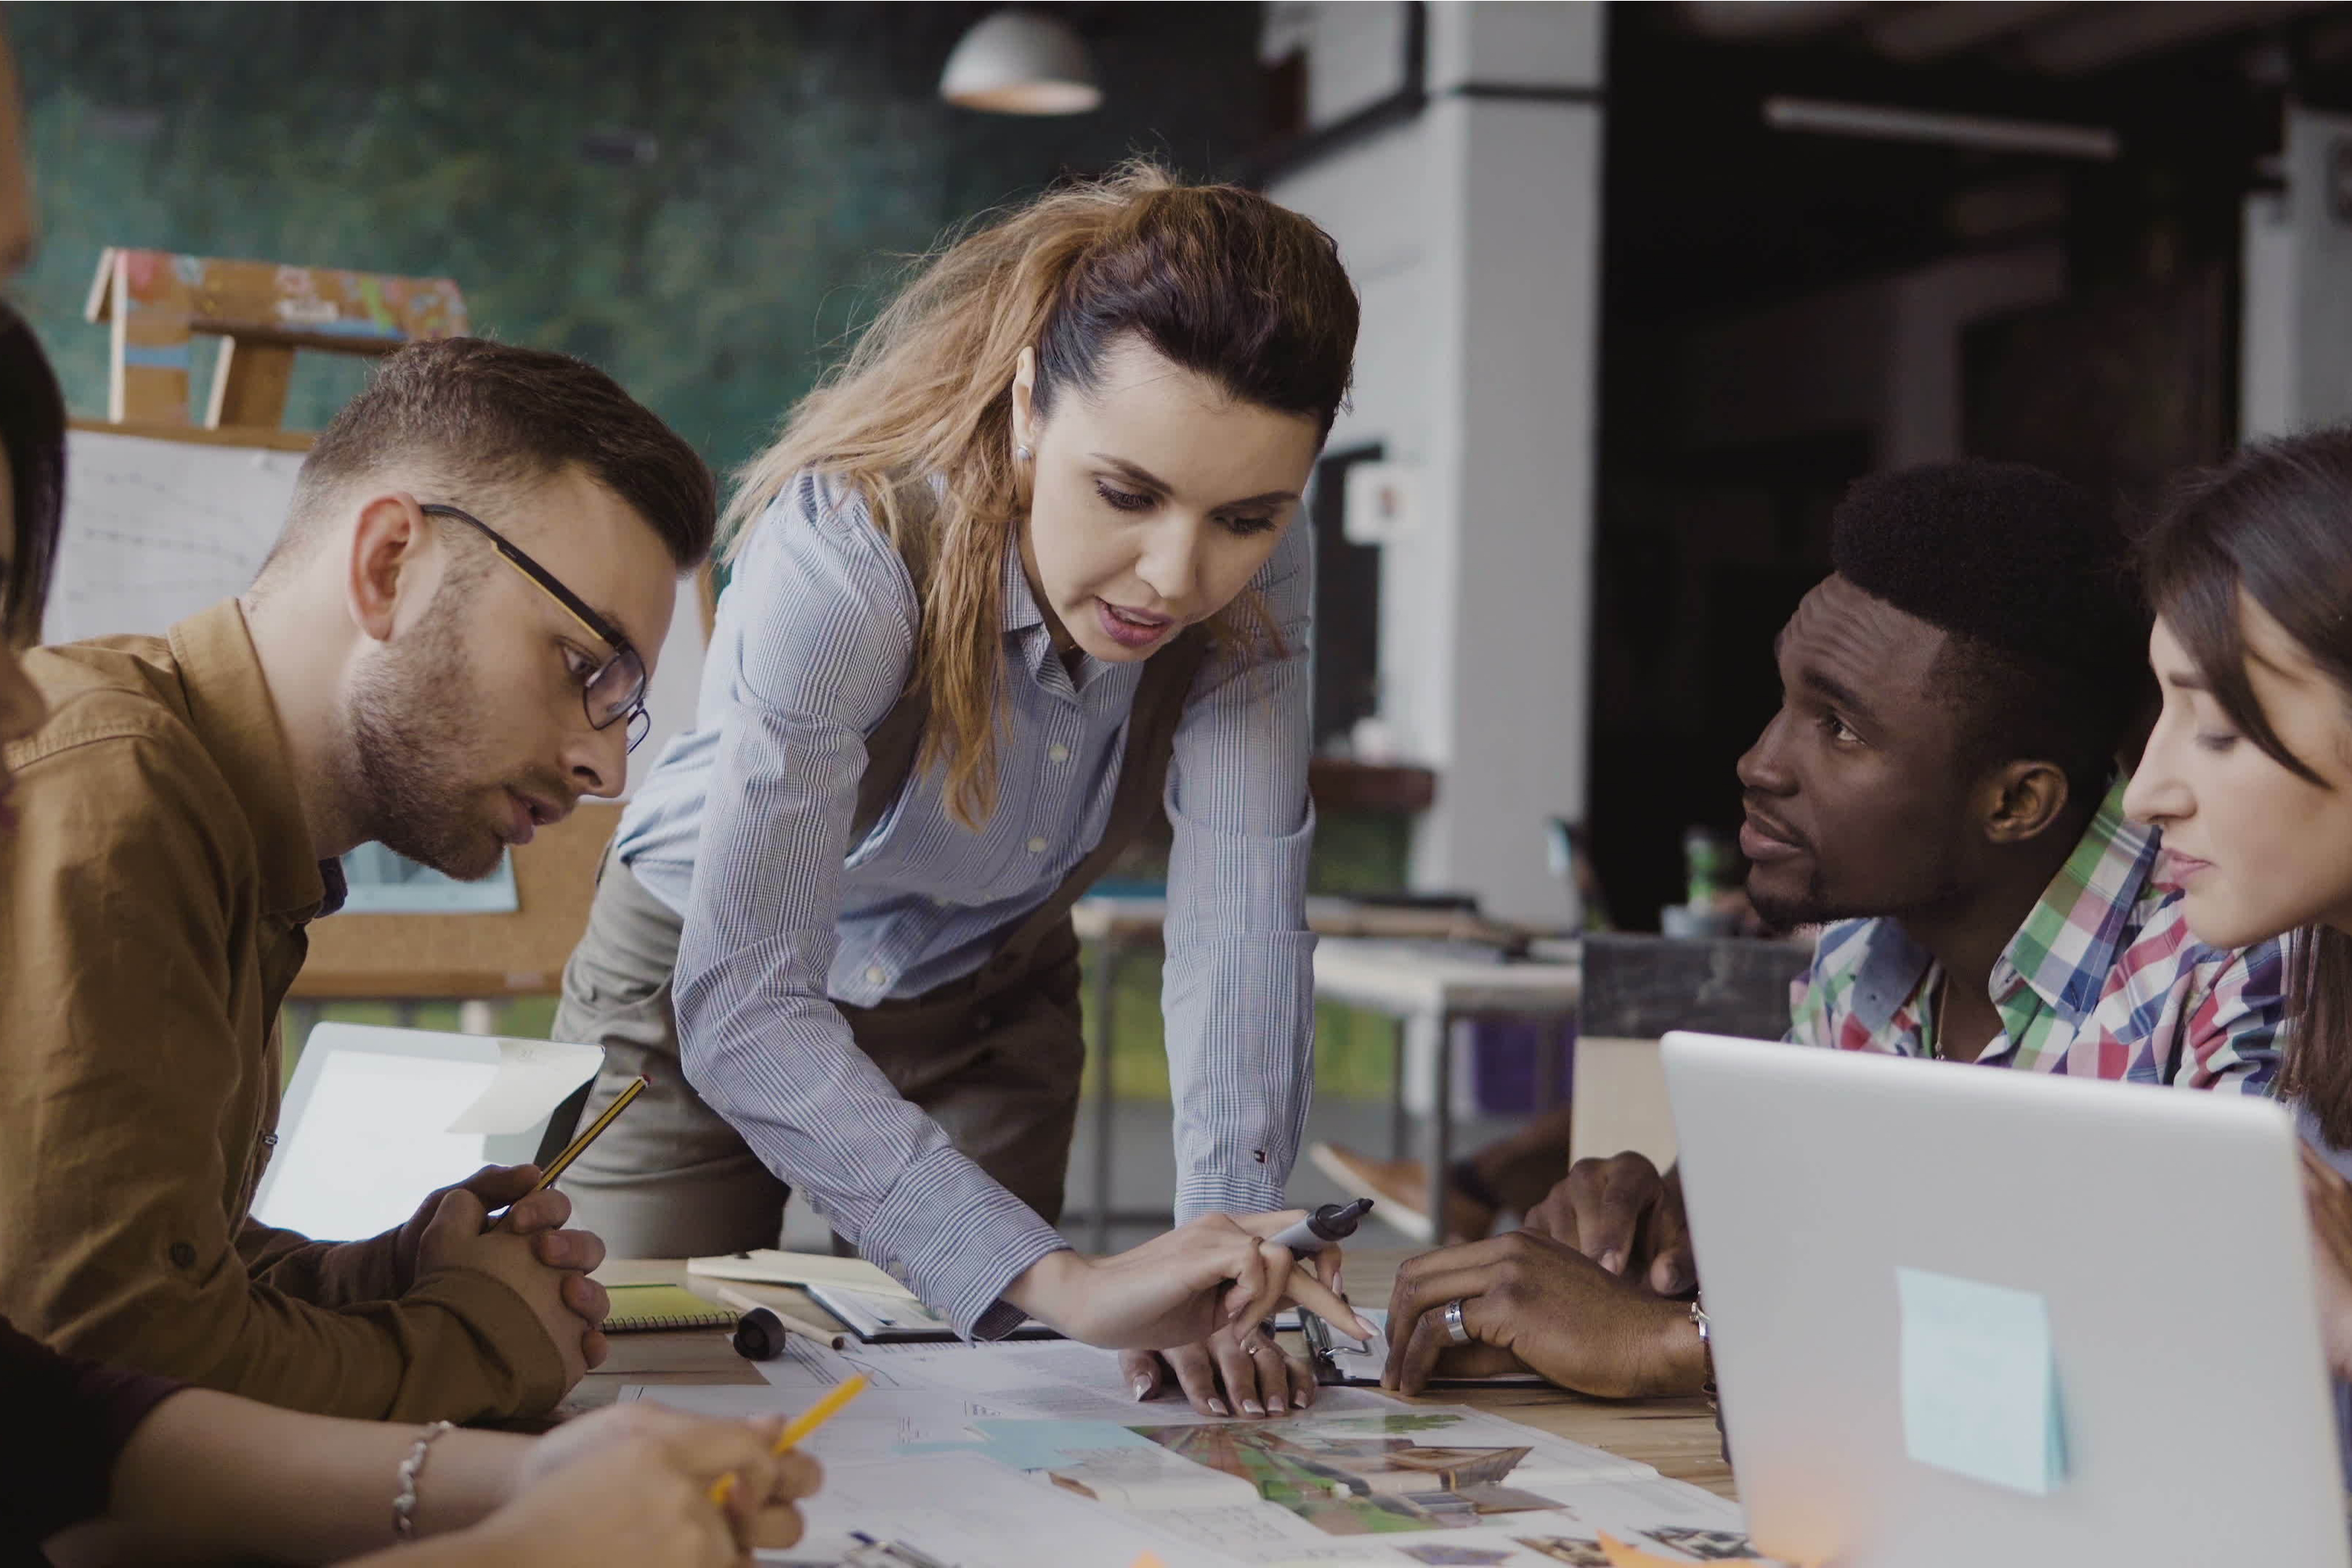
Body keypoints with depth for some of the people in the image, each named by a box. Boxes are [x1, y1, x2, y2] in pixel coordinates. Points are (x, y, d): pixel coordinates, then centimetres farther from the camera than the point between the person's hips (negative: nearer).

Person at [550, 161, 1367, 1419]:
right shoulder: (846, 557, -39)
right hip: (701, 984, -3)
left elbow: (1241, 915, -31)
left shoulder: (1257, 574, -24)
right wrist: (1059, 1279, -55)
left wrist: (1225, 1265, -44)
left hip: (989, 1001, 4)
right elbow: (742, 1006, -44)